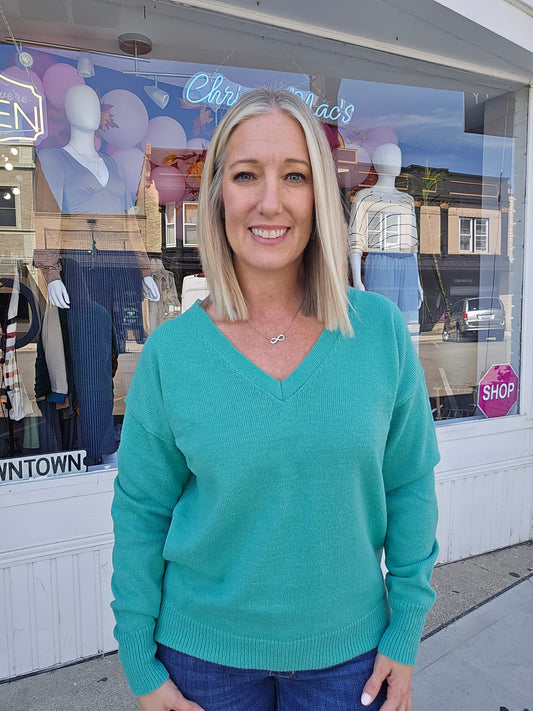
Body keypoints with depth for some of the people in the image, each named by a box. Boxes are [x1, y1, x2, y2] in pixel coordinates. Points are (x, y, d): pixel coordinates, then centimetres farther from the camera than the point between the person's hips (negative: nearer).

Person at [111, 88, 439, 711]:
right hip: (204, 649, 0)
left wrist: (405, 631, -1)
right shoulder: (169, 354, -13)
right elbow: (140, 512, -5)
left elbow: (410, 486, -3)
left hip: (347, 648, 1)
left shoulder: (382, 330, -11)